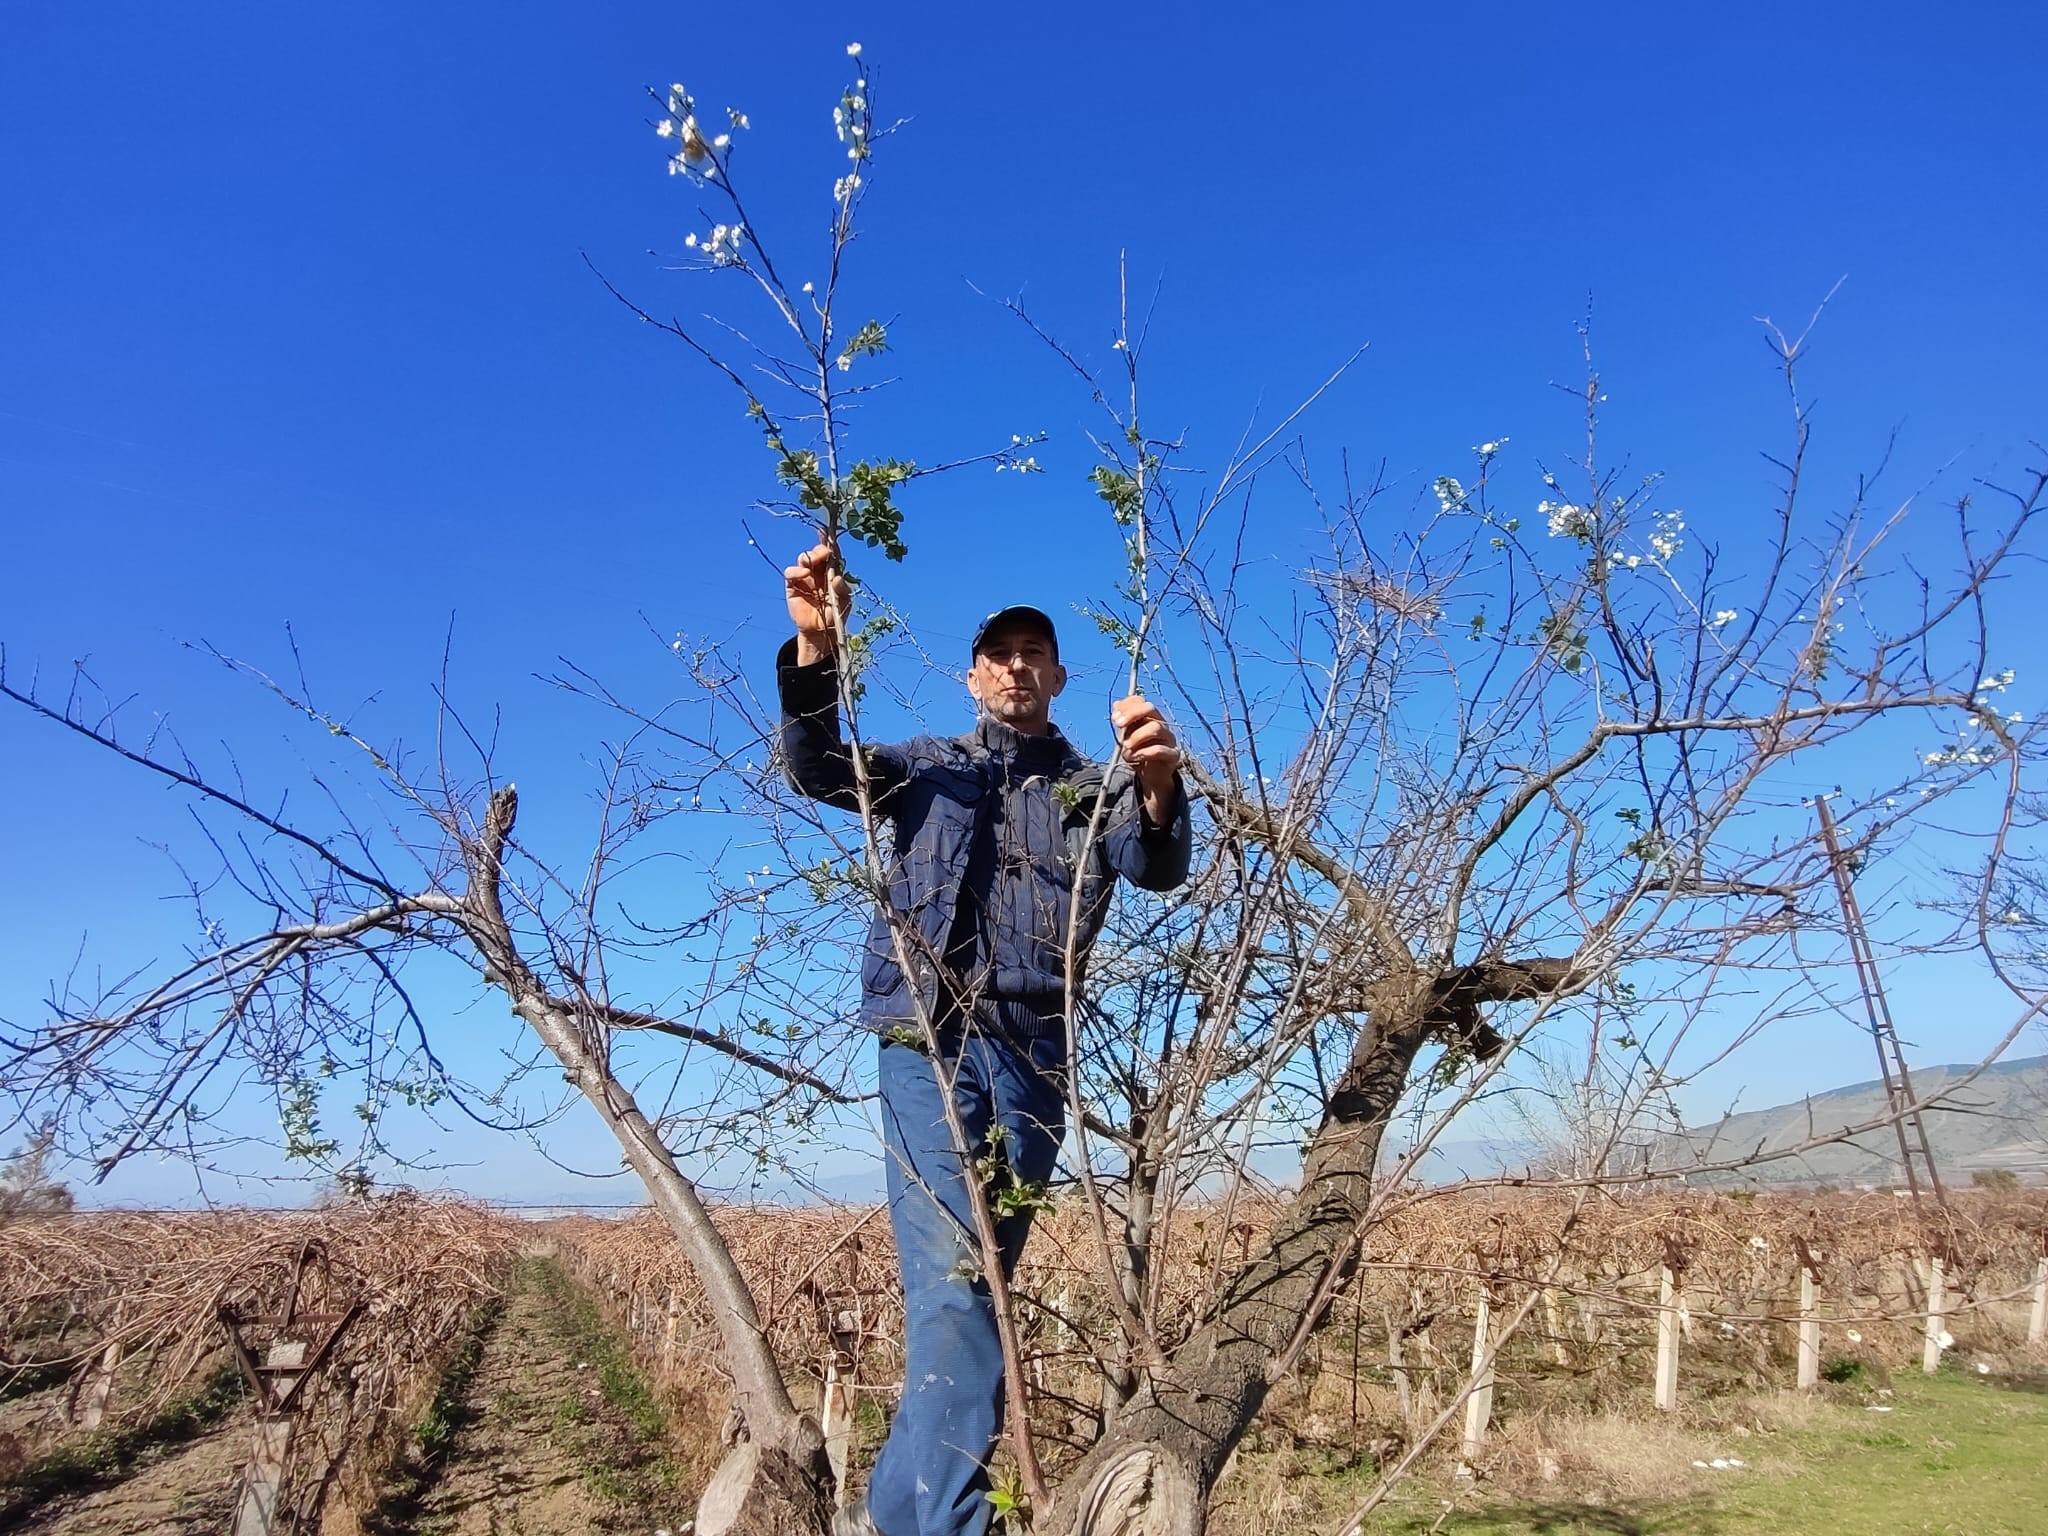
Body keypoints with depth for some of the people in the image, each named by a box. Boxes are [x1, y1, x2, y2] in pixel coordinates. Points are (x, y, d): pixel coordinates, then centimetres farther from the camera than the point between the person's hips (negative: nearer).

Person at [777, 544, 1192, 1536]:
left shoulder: (1094, 787, 14)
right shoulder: (928, 768, 15)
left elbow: (1157, 867, -6)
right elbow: (817, 767, -2)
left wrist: (1158, 783, -30)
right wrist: (814, 647, -19)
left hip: (1034, 1055, 2)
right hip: (928, 1040, -1)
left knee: (976, 1282, 6)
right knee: (951, 1281, -14)